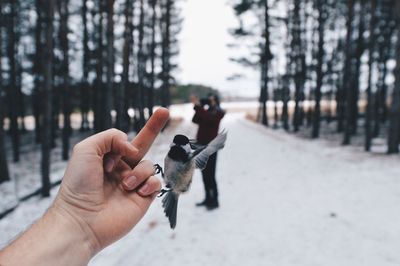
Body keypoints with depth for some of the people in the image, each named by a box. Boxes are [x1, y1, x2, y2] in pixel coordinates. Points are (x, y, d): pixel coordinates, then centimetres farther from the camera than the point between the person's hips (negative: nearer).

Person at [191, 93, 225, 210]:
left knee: (210, 175, -6)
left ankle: (214, 201, 4)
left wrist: (198, 106, -26)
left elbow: (208, 118, -24)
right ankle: (208, 198, 22)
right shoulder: (206, 111, 16)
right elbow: (195, 120, 6)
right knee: (205, 174, 12)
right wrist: (198, 106, -3)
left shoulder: (218, 112, -5)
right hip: (201, 146, 7)